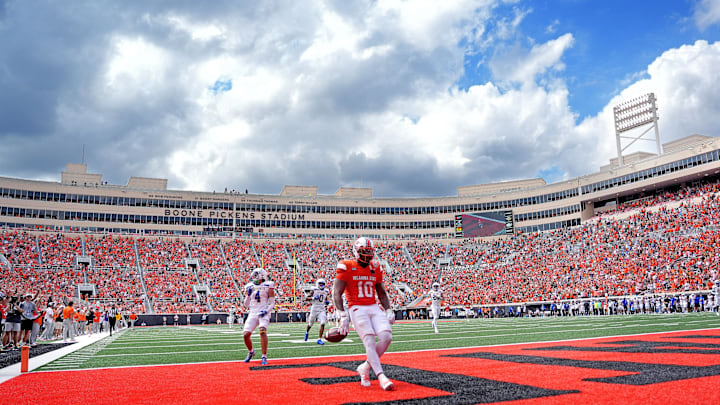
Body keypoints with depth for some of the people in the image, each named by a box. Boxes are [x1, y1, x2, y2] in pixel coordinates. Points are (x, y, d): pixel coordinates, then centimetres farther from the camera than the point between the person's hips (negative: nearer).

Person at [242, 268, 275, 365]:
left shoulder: (268, 286, 1)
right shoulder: (250, 287, 10)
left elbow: (272, 303, 1)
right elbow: (246, 305, 14)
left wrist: (266, 311, -15)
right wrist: (248, 295, -2)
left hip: (263, 313, -4)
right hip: (252, 314, 4)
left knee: (262, 331, -28)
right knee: (246, 335, -6)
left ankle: (264, 357, -20)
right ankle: (251, 352, 25)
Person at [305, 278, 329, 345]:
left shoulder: (326, 291, 10)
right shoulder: (314, 290, -4)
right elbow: (307, 298, -6)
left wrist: (326, 303, 3)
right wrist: (313, 298, -21)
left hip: (322, 310, 3)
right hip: (314, 309, -3)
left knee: (323, 323, -16)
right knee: (310, 324, 12)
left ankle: (319, 339, -10)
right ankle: (307, 332, 45)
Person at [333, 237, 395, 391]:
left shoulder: (375, 268, 13)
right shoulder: (347, 267, -5)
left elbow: (381, 293, 23)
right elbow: (336, 294, -8)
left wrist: (389, 311, 11)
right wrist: (343, 317, -16)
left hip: (374, 308, 5)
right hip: (357, 309, -5)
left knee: (387, 337, -11)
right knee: (370, 341, -17)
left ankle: (365, 368, 8)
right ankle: (381, 377, -19)